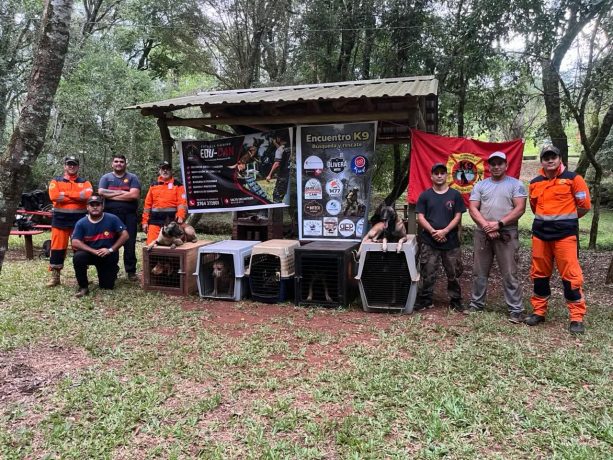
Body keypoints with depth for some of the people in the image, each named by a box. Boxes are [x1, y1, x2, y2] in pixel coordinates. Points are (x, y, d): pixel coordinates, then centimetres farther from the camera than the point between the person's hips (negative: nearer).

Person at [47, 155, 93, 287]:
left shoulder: (85, 182, 9)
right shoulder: (56, 181, 8)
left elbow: (87, 194, -14)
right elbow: (54, 196, -12)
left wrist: (65, 193, -11)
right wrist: (78, 196, -11)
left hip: (79, 219, 0)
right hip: (60, 218, 0)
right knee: (57, 248, 1)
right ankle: (55, 276, 10)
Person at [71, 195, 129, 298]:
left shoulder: (112, 219, -11)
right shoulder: (81, 223, -9)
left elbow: (125, 235, -12)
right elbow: (75, 243, -16)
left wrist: (110, 250, -19)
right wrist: (94, 251, -26)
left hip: (108, 256, -1)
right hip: (89, 253, 1)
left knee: (107, 286, -3)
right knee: (78, 257, -33)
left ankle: (113, 270, 34)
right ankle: (83, 286, -13)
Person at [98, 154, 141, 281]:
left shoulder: (132, 178, 6)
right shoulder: (106, 177, 11)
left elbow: (134, 195, -9)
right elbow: (101, 192, -6)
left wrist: (112, 194, -6)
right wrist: (122, 192, -9)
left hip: (129, 215, -1)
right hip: (111, 215, 1)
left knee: (130, 243, 1)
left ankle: (131, 271, 8)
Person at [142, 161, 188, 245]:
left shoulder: (177, 185, 5)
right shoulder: (153, 185, 15)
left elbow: (182, 203, -7)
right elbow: (147, 204, 13)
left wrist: (180, 217, -24)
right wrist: (145, 221, 7)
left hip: (171, 221, -3)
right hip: (154, 221, 3)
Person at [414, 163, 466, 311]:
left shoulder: (455, 195, 5)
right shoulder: (425, 195, 5)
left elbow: (458, 217, 1)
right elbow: (420, 217, 1)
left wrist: (445, 231, -12)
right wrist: (433, 231, -12)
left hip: (451, 241, 1)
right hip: (429, 241, 0)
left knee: (454, 273, 6)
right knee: (427, 273, 2)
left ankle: (455, 301, 18)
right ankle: (425, 300, 12)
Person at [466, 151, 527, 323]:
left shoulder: (515, 184, 2)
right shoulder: (480, 185, 10)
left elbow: (520, 209, -7)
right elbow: (472, 208, 2)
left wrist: (499, 224, -16)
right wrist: (486, 226, -11)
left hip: (507, 234, -3)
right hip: (482, 234, 3)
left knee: (510, 274, -3)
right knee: (479, 272, 10)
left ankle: (516, 309, 4)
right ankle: (476, 303, 22)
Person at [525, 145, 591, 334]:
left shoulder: (572, 178, -3)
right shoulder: (535, 183, 9)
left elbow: (584, 206, 1)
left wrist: (566, 220, 10)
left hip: (565, 233, -4)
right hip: (540, 233, 5)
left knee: (571, 275, -5)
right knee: (539, 274, 9)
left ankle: (577, 318, 3)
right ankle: (539, 312, 21)